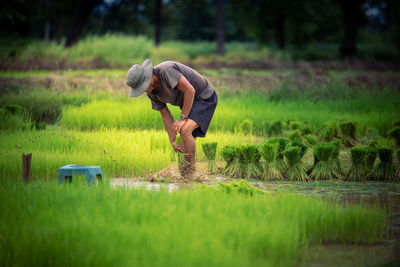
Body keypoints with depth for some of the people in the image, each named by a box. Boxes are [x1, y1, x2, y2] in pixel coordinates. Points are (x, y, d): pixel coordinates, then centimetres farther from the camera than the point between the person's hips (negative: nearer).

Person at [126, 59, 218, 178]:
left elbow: (190, 90, -31)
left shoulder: (166, 70, -30)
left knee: (185, 130, -24)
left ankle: (191, 171, -13)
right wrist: (173, 142, -2)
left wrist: (182, 118, -26)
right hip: (189, 103, 9)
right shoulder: (151, 92, -3)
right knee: (187, 143, 7)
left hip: (205, 97, -9)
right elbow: (165, 115, 4)